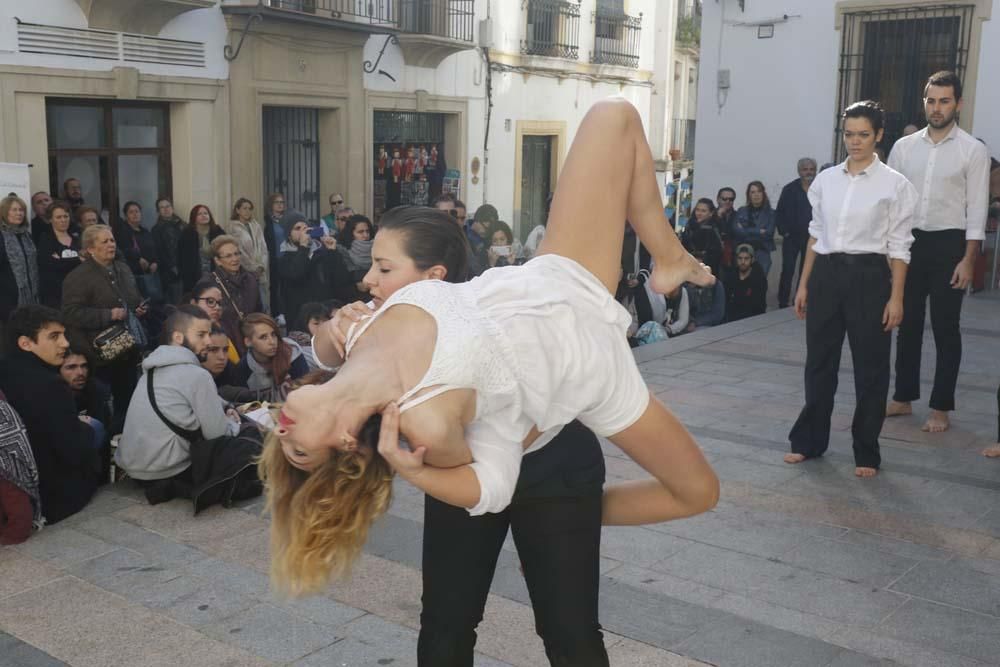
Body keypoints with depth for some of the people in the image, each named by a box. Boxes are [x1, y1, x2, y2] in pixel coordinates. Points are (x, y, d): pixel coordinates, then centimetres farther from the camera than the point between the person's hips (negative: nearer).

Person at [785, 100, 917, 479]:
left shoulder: (894, 185, -3)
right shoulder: (826, 180, 7)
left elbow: (898, 247, -3)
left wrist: (896, 297, -8)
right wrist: (804, 284, 11)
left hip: (868, 276, -3)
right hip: (826, 273, 3)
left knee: (870, 367, 5)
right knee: (819, 361, 10)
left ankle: (866, 453, 18)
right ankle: (809, 440, 25)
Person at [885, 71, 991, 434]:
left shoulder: (973, 151, -4)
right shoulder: (904, 146, 6)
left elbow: (977, 211, -7)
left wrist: (968, 261, -13)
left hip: (948, 243, -3)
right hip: (908, 241, 3)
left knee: (945, 329, 3)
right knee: (907, 324, 11)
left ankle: (941, 408, 13)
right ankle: (903, 398, 23)